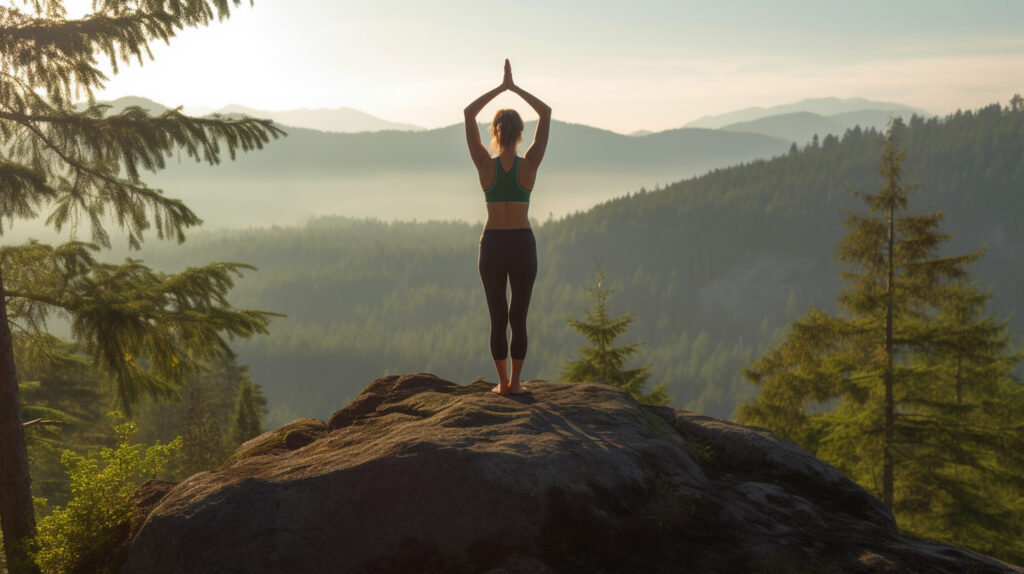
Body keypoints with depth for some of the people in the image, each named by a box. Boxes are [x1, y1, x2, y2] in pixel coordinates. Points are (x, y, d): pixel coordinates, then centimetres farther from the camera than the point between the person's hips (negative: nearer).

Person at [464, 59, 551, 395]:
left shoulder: (485, 165, -8)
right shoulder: (529, 166, -9)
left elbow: (469, 113, -1)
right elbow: (546, 114, -2)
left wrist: (501, 88, 1)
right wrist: (515, 88, -3)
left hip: (492, 244, 0)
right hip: (522, 244, 0)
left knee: (498, 317, 8)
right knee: (519, 317, 8)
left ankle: (503, 383, 12)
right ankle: (515, 382, 12)